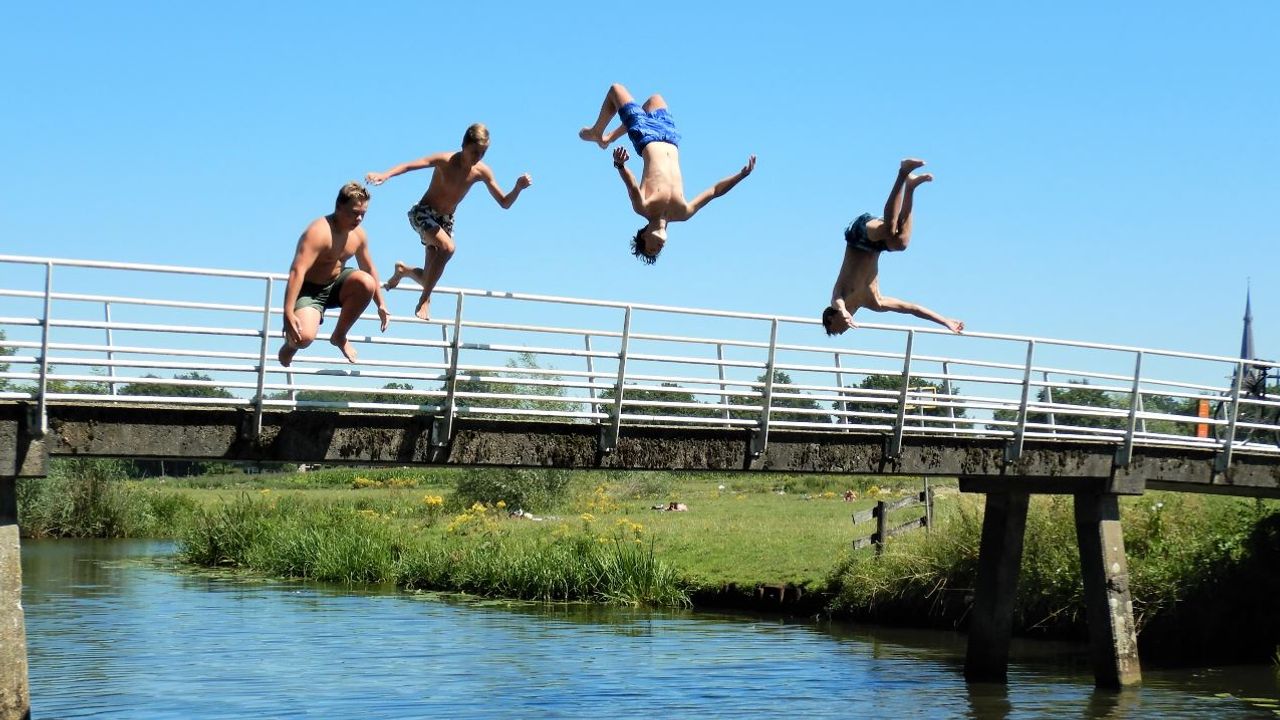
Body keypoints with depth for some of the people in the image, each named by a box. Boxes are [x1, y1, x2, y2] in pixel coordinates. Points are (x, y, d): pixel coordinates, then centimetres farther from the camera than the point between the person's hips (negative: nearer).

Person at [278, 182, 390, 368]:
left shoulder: (358, 234, -2)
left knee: (367, 282, -25)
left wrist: (381, 304, 16)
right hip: (309, 290, -7)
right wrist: (288, 314, -43)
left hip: (335, 285, 7)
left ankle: (340, 336, -2)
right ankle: (291, 345, 12)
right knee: (304, 336, -32)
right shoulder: (319, 232, -26)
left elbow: (369, 269, 16)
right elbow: (297, 271, -35)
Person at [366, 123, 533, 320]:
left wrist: (518, 189, -19)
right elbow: (410, 165, -31)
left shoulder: (481, 172, -7)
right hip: (423, 213, -5)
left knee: (429, 279, 3)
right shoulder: (446, 161, -20)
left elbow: (504, 203, 0)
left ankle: (403, 270, 39)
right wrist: (385, 175, -47)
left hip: (445, 221, 5)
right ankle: (424, 300, -21)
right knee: (447, 247, -34)